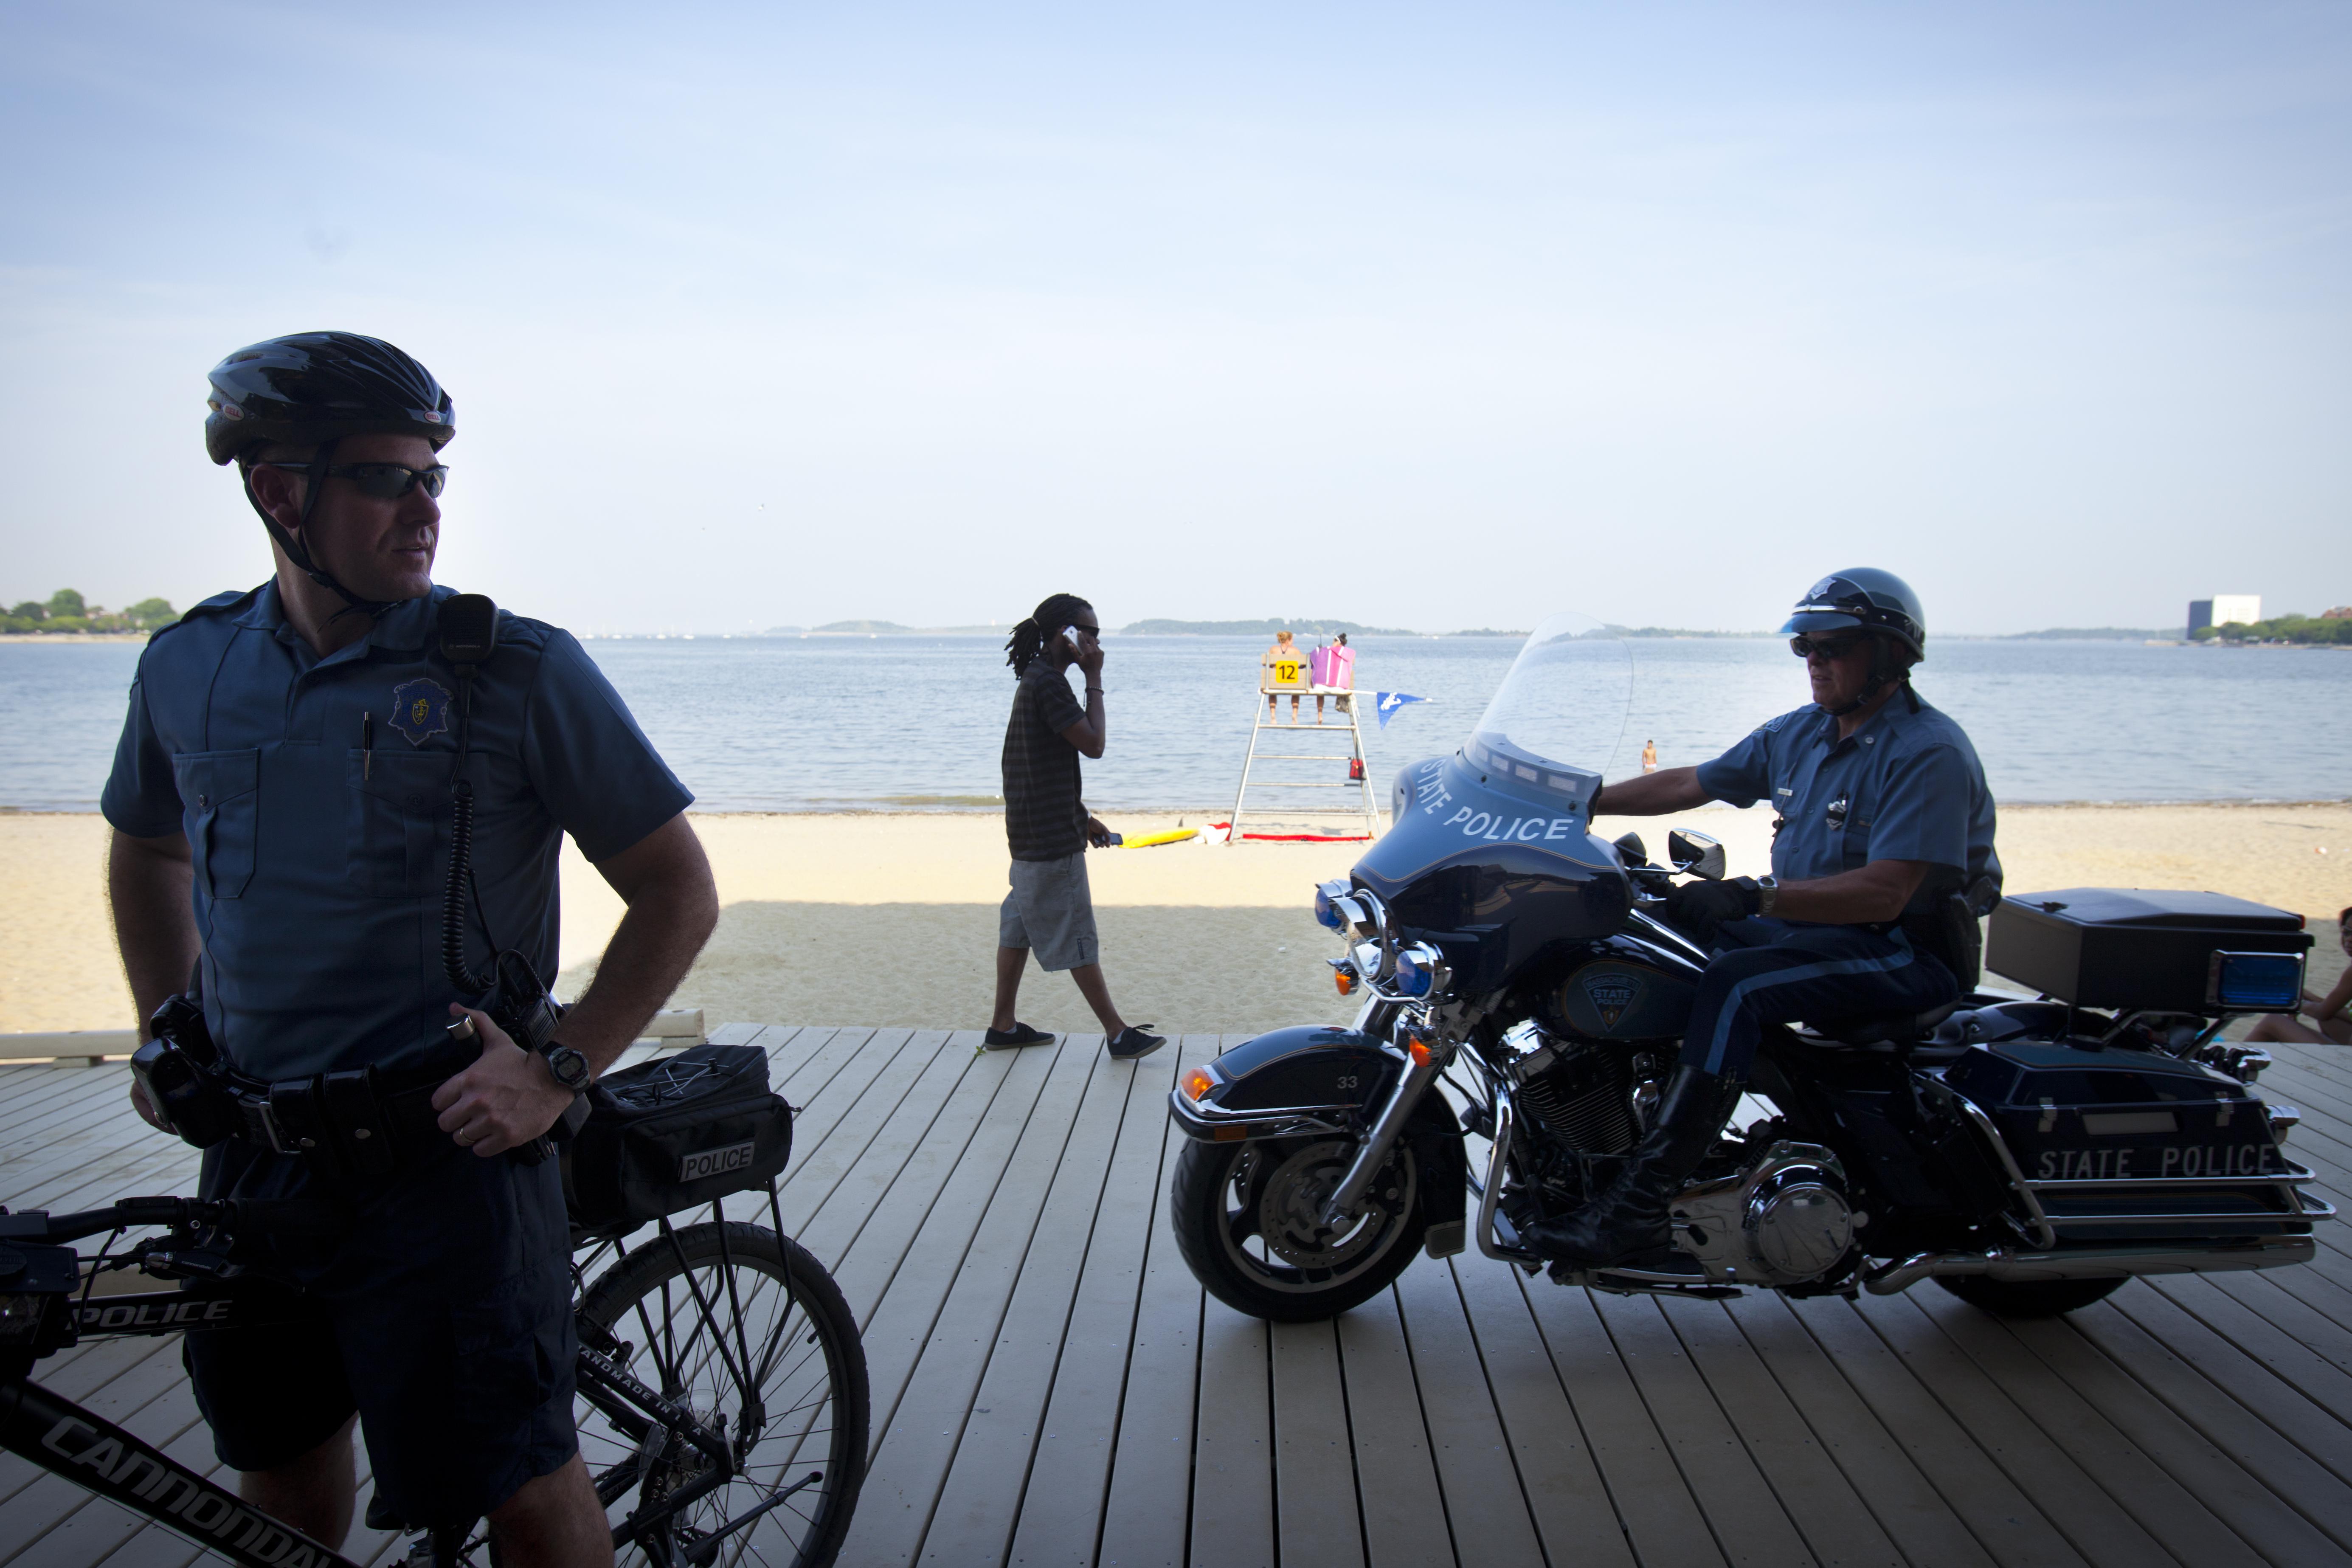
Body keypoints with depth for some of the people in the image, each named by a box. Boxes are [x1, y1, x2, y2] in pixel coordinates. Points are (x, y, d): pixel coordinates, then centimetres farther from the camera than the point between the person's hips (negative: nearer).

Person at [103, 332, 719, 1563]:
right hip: (253, 1155, 5)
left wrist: (559, 1068, -13)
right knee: (278, 1464, 21)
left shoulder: (520, 669, -11)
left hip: (443, 1150, -5)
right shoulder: (187, 665, 4)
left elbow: (678, 888, -8)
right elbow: (145, 851, 24)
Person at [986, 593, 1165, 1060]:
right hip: (1052, 837, -10)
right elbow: (1094, 744, -20)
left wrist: (1083, 818, 22)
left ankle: (1003, 1025, 21)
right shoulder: (1048, 682, -18)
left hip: (1031, 832, 10)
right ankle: (1118, 1033, 3)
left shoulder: (1036, 679, 15)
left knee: (1020, 926, 14)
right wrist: (1095, 681, -13)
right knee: (1076, 938, -3)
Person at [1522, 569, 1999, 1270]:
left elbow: (1884, 893, -26)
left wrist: (1756, 895, -33)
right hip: (1802, 925, 9)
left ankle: (1639, 1203, -34)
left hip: (1905, 951, -9)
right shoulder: (1798, 733, 10)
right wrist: (1583, 801, 8)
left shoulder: (1930, 752, -16)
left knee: (1735, 984, -32)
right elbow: (1689, 784, 16)